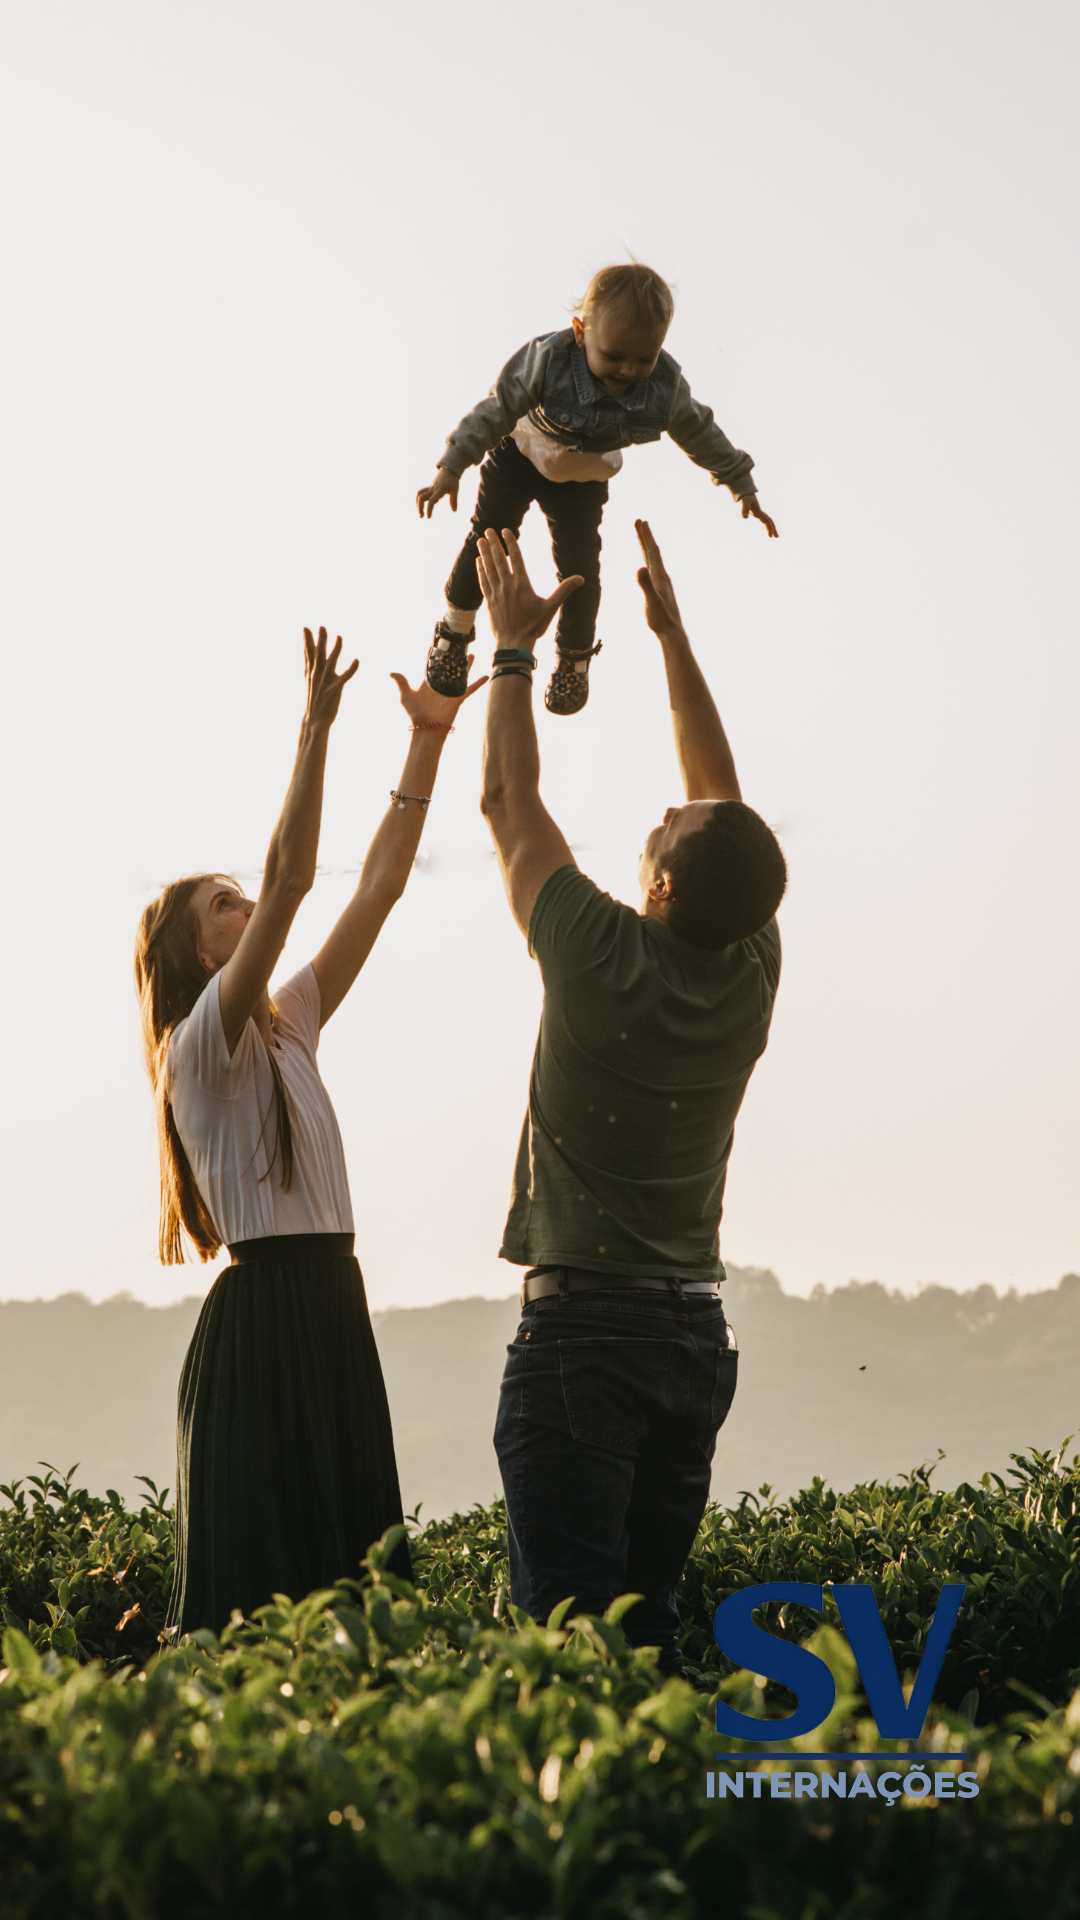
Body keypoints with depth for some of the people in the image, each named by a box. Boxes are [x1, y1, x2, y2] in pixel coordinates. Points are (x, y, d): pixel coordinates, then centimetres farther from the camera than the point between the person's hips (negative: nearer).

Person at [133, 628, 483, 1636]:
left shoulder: (290, 1023, 16)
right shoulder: (203, 1043, -7)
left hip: (330, 1306, 8)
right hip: (261, 1314, -8)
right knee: (257, 1568, -9)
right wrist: (314, 731, -21)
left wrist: (428, 739, 9)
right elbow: (290, 879, -19)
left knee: (349, 1558, 5)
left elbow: (380, 884, 13)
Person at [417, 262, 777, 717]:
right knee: (487, 542, 0)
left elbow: (702, 436, -9)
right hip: (521, 457, -2)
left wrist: (743, 487, 1)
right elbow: (497, 409, -30)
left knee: (579, 566, 2)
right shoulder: (547, 360, -37)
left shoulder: (665, 385, -27)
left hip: (583, 481, 2)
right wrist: (451, 469, -35)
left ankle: (575, 657, 28)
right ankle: (454, 633, 25)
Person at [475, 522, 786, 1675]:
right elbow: (724, 798, 13)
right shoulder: (752, 976, 0)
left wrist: (513, 643, 11)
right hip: (696, 1331, 6)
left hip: (580, 1329, -6)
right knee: (651, 1614, 10)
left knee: (571, 1624, -8)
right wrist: (670, 632, 18)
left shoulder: (605, 964, -14)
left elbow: (509, 802, 0)